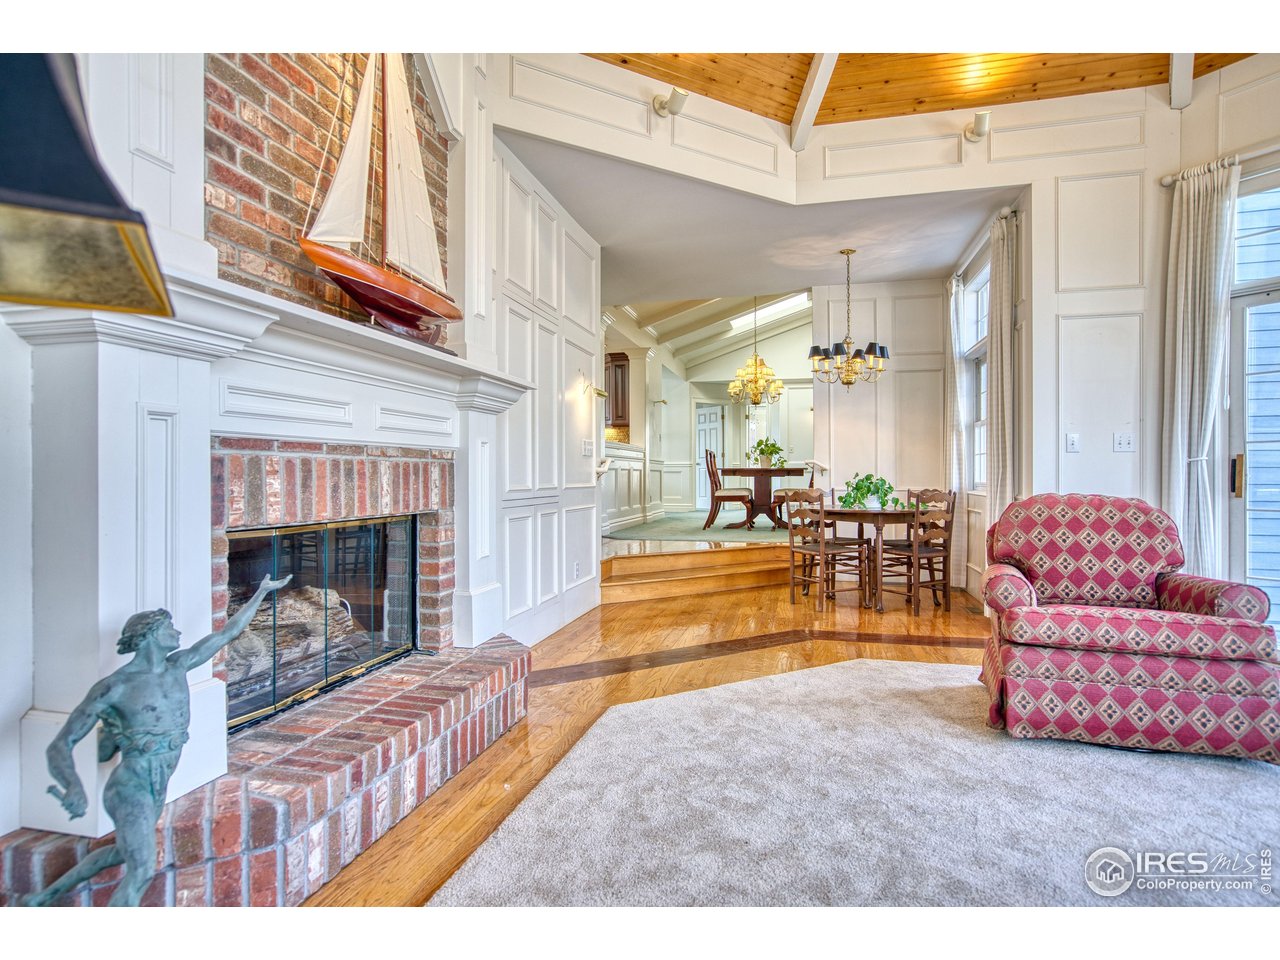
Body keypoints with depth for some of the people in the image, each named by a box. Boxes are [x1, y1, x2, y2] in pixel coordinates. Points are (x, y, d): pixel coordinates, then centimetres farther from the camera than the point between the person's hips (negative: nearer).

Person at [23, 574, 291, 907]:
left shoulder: (178, 666, 0)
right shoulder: (114, 687, -18)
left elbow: (228, 633, 6)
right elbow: (60, 745, -16)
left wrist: (262, 592, 11)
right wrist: (74, 786, -36)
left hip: (159, 788, 8)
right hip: (131, 788, -8)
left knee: (123, 852, 27)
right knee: (141, 870, -14)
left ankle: (45, 895, 49)